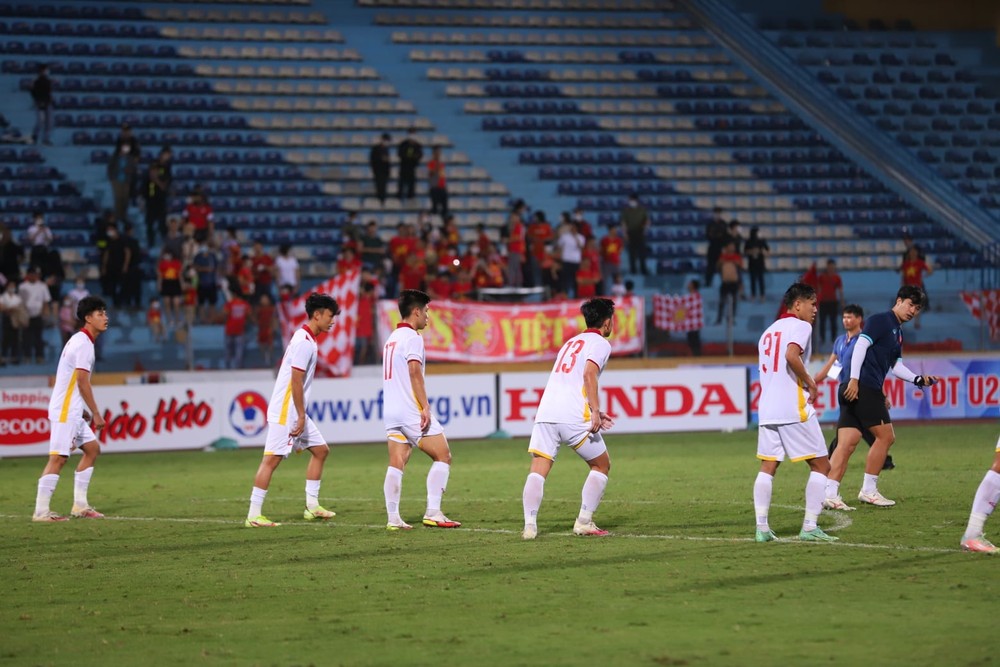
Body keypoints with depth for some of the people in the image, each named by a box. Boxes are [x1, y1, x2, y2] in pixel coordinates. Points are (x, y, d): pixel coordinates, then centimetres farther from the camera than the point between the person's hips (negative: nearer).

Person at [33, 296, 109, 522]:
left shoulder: (80, 341, 17)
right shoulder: (83, 343, -14)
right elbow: (82, 381, -18)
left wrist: (85, 411, 20)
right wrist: (96, 414, -15)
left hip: (72, 410, 10)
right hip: (64, 411, -10)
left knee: (92, 448, 13)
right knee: (58, 457, -11)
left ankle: (79, 505, 14)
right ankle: (41, 511, -12)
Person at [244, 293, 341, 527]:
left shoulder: (307, 339, 16)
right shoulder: (304, 341, -16)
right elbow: (296, 380, -20)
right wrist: (301, 417, -18)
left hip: (295, 412, 11)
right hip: (285, 412, -11)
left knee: (321, 450, 14)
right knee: (272, 458, -10)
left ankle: (312, 506, 17)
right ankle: (253, 515, -11)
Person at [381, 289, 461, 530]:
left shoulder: (392, 338, 20)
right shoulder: (412, 337, -8)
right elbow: (414, 373, -18)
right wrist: (425, 407, -20)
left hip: (391, 410, 9)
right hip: (411, 410, -9)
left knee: (396, 464, 3)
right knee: (443, 457, -1)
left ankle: (393, 518, -4)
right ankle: (433, 512, -8)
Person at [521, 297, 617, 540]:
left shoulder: (571, 342, 29)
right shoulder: (600, 343, 5)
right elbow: (589, 375, -13)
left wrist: (593, 412, 35)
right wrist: (595, 410, -17)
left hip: (546, 411, 6)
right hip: (574, 417, -6)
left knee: (538, 471, -2)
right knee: (602, 465, 13)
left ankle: (529, 525, -19)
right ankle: (584, 522, 6)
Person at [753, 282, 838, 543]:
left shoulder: (768, 331, 21)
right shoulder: (800, 326, -4)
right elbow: (791, 355, -23)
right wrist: (810, 383, -11)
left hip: (767, 410, 7)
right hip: (794, 410, -7)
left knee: (767, 468, 8)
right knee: (821, 465, 2)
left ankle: (762, 527, -1)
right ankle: (809, 526, -5)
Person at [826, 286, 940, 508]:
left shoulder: (898, 332, 23)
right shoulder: (880, 321, -5)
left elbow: (896, 366, 27)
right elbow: (861, 345, -15)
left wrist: (918, 379, 13)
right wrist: (854, 379, -21)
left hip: (870, 390, 9)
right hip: (863, 387, -9)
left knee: (847, 443, 1)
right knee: (885, 436, -2)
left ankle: (830, 493, -5)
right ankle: (869, 490, 5)